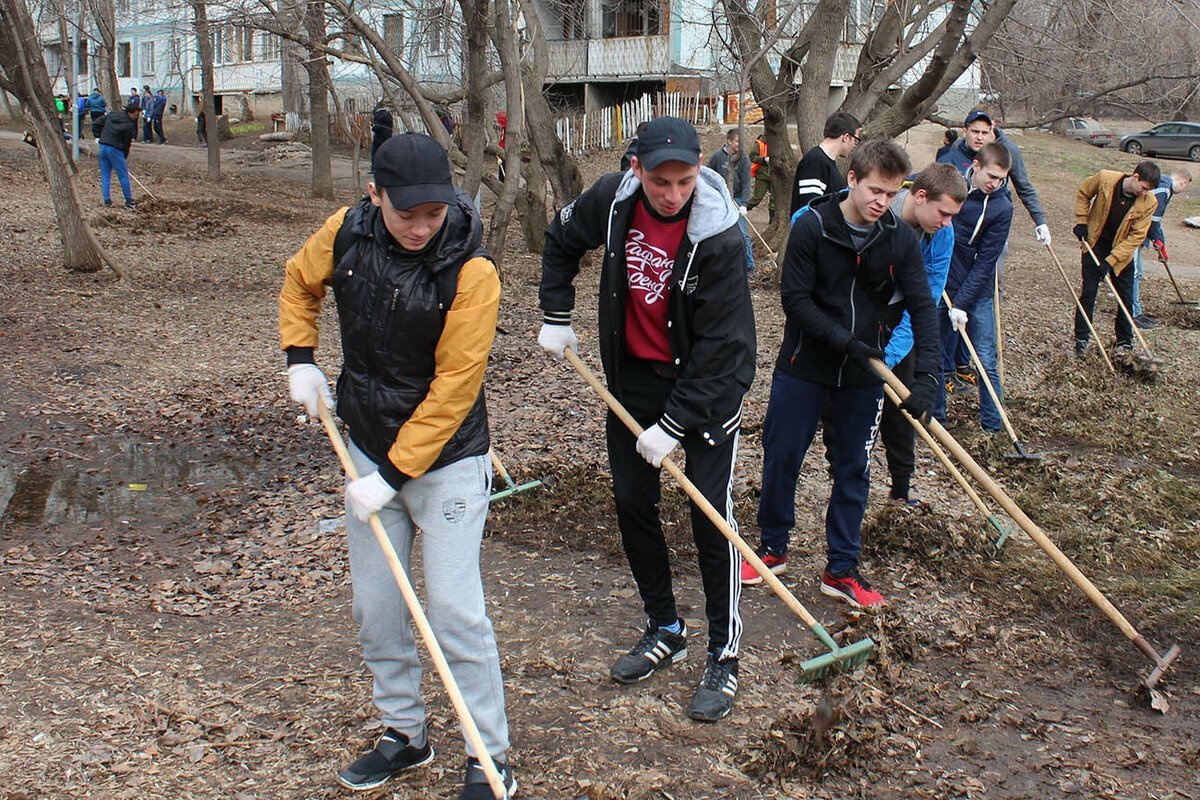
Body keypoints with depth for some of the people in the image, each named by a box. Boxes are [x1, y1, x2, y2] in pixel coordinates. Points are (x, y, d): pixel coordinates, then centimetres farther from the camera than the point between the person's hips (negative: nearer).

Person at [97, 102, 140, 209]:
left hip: (103, 147, 7)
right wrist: (124, 157, 4)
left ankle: (107, 200, 9)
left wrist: (98, 137, 20)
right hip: (115, 149, -7)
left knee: (105, 175, 11)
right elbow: (127, 143, -6)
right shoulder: (129, 125, -12)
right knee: (123, 175, 2)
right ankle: (129, 201, 4)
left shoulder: (111, 114, 8)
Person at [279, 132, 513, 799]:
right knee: (375, 606, 12)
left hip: (447, 459, -5)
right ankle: (405, 733, 31)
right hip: (368, 446, 6)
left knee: (455, 609, -6)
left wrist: (393, 475, -20)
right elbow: (300, 282, 16)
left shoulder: (471, 270, -22)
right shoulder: (346, 232, -7)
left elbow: (453, 388, -21)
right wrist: (300, 358, 3)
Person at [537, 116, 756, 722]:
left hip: (707, 387, -5)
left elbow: (720, 346, -24)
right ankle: (664, 630, 28)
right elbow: (561, 241, 11)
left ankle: (723, 654, 11)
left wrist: (674, 424, -24)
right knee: (632, 504, 11)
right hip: (632, 379, 6)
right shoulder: (612, 201, -11)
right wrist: (556, 316, 8)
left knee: (710, 517, -4)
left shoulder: (717, 236, -26)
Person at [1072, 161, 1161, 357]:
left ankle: (1124, 342, 20)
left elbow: (1137, 236, -18)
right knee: (1088, 292, -1)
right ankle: (1081, 339, 9)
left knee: (1125, 297, 5)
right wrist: (1082, 222, -7)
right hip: (1095, 244, -1)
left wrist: (1111, 260, -23)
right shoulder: (1104, 179, -22)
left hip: (1122, 250, 1)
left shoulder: (1149, 203, -21)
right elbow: (1083, 194, -1)